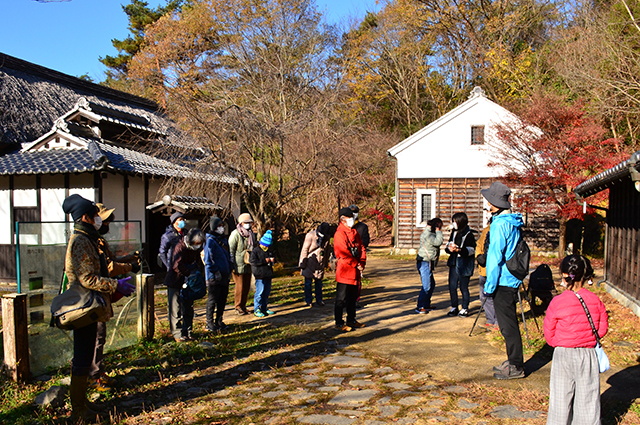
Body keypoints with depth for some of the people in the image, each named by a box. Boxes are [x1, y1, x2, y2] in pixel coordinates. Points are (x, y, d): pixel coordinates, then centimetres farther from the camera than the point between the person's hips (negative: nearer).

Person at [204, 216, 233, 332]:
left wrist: (229, 270, 15)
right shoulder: (210, 241, -10)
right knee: (212, 300, 1)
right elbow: (208, 259, -13)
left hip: (225, 275, 8)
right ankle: (210, 323, 11)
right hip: (214, 276, -8)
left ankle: (219, 321, 24)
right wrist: (215, 272, -15)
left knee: (223, 299, 13)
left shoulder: (224, 240, 14)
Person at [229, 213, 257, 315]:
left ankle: (243, 306, 22)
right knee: (240, 287, -2)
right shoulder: (235, 234, -8)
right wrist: (232, 265, -13)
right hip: (238, 266, -6)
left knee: (247, 286, 10)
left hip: (248, 265, 6)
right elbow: (230, 250, -9)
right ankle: (238, 307, 11)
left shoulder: (251, 234, 12)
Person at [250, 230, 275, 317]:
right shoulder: (255, 250, -6)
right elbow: (252, 261, -18)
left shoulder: (269, 251, 16)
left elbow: (273, 257, 31)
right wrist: (264, 261, -18)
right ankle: (256, 309, -1)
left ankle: (264, 308, 23)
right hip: (260, 276, -7)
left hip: (268, 275, 7)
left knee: (267, 292, 12)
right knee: (259, 292, -8)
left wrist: (272, 260, 4)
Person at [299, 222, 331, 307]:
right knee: (308, 282, 3)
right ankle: (308, 301, 13)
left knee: (319, 282, 9)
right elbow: (305, 249, -9)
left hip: (320, 264, 4)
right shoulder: (311, 235, -14)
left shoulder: (327, 237, 1)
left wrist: (325, 263, 16)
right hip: (309, 263, -4)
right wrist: (303, 263, -9)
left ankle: (319, 300, 19)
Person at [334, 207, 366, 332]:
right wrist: (356, 264, -15)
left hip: (355, 271, 9)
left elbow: (361, 247, 12)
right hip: (344, 271, -9)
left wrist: (362, 263, -2)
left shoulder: (354, 232, 13)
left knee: (353, 298, 17)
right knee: (341, 299, -1)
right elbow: (344, 253, -20)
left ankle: (351, 320, 29)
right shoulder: (339, 234, -14)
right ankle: (339, 323, 7)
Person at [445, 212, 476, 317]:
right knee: (452, 286, 6)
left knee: (463, 287, 1)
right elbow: (449, 244, 14)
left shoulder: (468, 234, -10)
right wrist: (449, 248, -9)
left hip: (464, 265, -6)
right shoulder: (454, 233, 10)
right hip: (454, 263, 6)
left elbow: (471, 250, -15)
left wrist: (459, 250, -29)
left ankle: (465, 309, 16)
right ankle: (454, 307, 20)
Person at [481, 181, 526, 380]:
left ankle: (516, 367, 9)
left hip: (502, 283, -9)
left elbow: (495, 257, -19)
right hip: (511, 280, 9)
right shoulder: (513, 222, 11)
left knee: (508, 326, 0)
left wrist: (489, 285, -15)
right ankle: (513, 361, 27)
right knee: (508, 324, 17)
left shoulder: (500, 224, -18)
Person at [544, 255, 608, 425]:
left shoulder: (557, 302, -15)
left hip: (564, 355, -2)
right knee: (587, 395, 14)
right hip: (588, 354, 3)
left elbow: (549, 332, -7)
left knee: (561, 396, 10)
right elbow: (602, 328, 3)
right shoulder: (595, 300, -6)